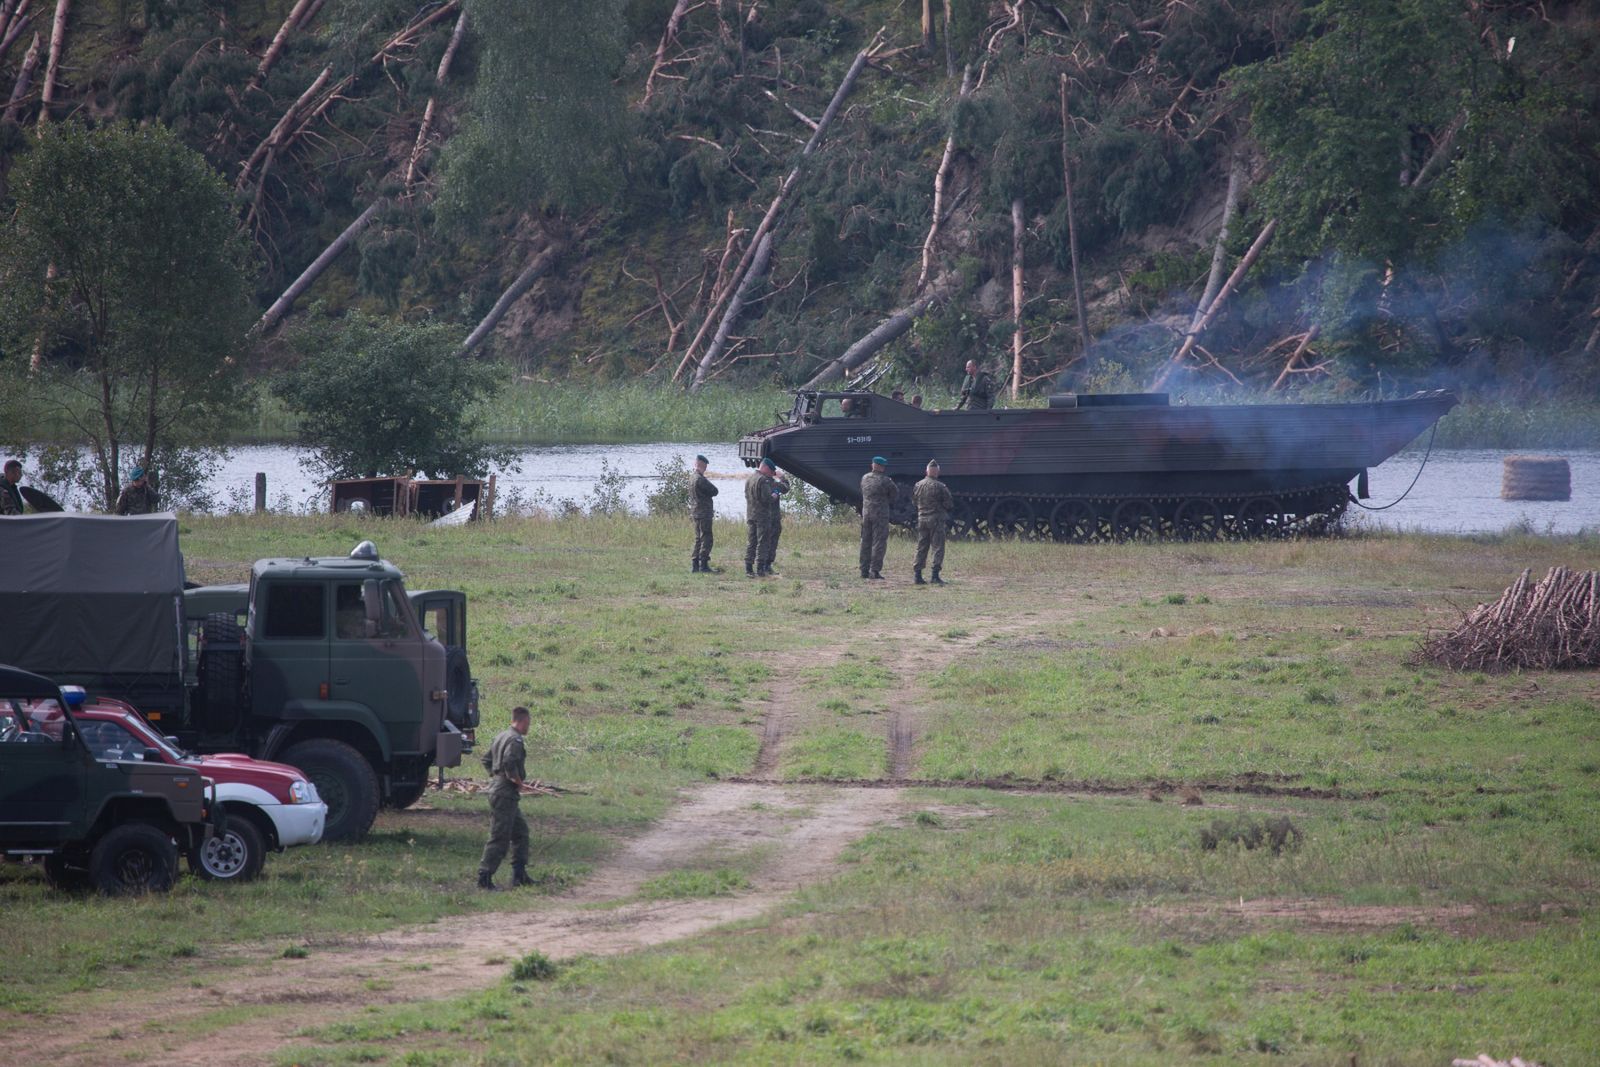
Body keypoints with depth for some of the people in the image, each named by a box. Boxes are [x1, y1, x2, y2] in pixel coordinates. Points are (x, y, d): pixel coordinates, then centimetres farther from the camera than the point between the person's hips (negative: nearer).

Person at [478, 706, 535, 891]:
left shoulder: (501, 737, 15)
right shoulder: (515, 740, -16)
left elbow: (486, 759, 22)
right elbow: (509, 762, -30)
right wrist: (517, 781, -16)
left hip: (497, 787, 10)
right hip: (506, 794, -10)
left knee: (520, 832, 17)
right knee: (500, 837, -7)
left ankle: (519, 875, 20)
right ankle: (484, 877, -5)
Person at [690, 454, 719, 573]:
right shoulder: (700, 480, -18)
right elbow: (714, 491, -14)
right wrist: (710, 483, 3)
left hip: (695, 513, 9)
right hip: (703, 513, -9)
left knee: (698, 539, 14)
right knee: (706, 540, -6)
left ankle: (694, 566, 14)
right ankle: (703, 565, -9)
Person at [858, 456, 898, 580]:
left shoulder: (864, 478, 5)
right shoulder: (885, 480, -13)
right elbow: (895, 493, -3)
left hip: (866, 513, 6)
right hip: (880, 514, -6)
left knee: (866, 542, 11)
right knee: (879, 542, -2)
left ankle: (864, 570, 13)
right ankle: (875, 570, -7)